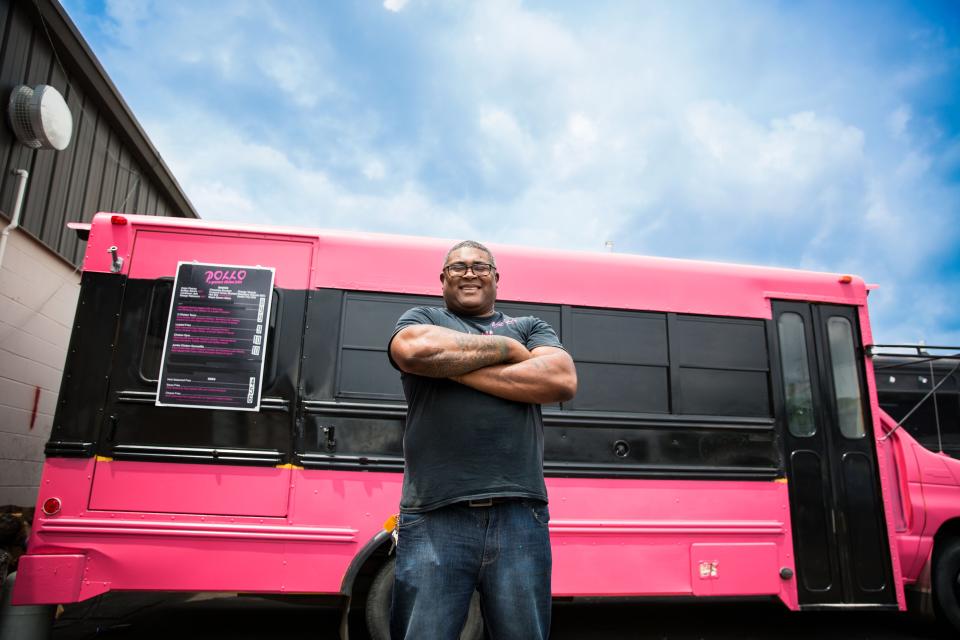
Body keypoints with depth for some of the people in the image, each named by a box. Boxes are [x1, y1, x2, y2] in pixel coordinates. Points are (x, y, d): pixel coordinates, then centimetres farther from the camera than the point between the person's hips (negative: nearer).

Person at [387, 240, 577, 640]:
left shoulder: (530, 328, 19)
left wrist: (456, 368, -4)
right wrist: (505, 348, 0)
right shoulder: (421, 319, 15)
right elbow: (415, 350, -10)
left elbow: (562, 381, -2)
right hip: (435, 518, -1)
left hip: (519, 516, 2)